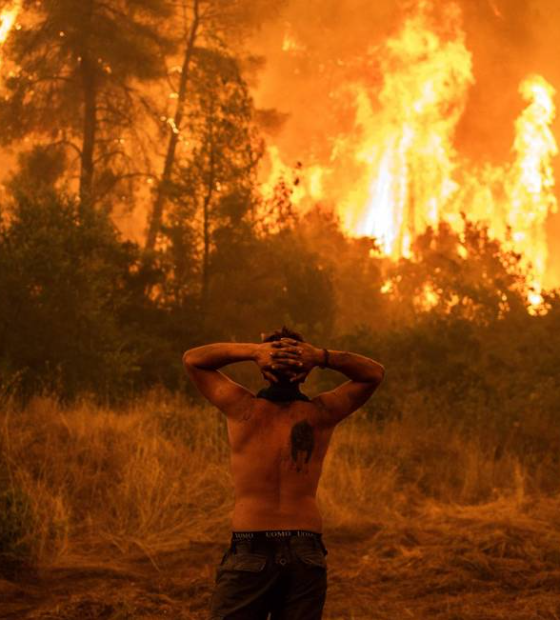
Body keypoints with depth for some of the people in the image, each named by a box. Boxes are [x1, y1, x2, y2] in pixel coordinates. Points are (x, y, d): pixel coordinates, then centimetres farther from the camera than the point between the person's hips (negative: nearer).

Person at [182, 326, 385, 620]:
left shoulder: (244, 409, -5)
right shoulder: (321, 414, -1)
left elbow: (192, 359, 9)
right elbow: (375, 372, 14)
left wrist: (253, 350, -6)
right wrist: (322, 357, -3)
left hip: (249, 550, -2)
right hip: (307, 554, 2)